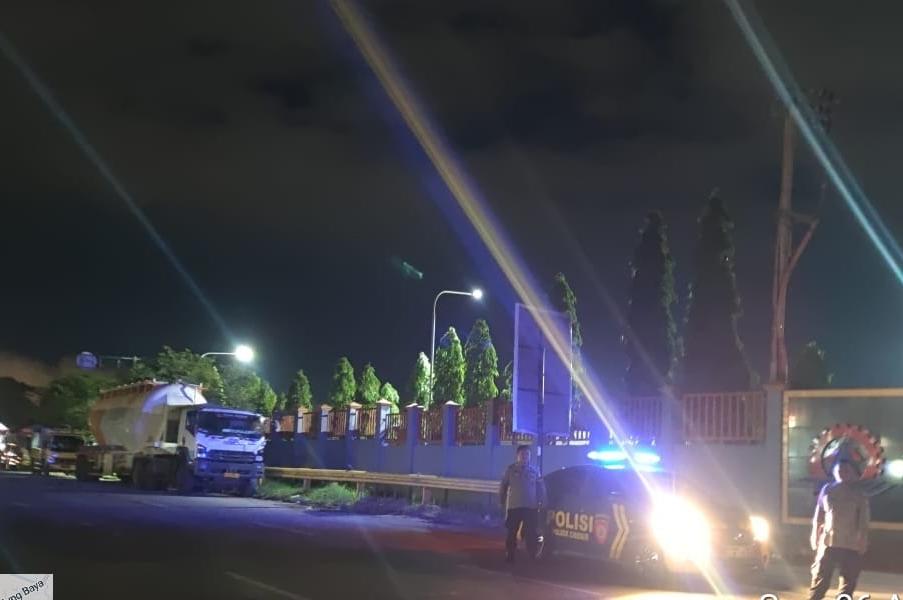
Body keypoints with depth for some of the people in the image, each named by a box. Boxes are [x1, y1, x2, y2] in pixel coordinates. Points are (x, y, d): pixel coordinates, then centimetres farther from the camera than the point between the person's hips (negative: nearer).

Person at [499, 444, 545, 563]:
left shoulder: (534, 470, 6)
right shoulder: (511, 469, 2)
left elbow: (541, 488, 11)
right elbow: (503, 486, 6)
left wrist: (540, 502, 4)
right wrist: (503, 502, 4)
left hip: (531, 507, 1)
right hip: (513, 506, -1)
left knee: (530, 534, 2)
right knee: (512, 533, 3)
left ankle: (532, 557, 10)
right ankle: (509, 557, 10)